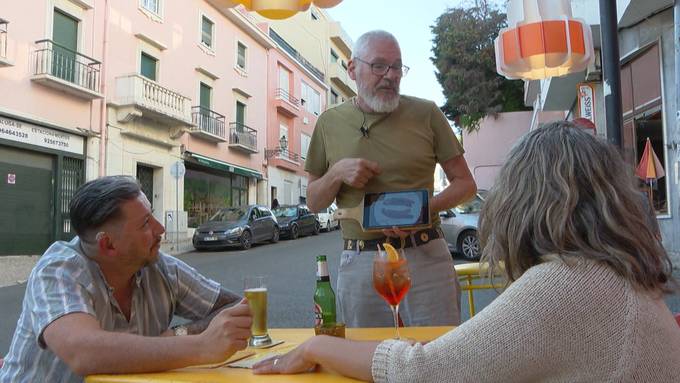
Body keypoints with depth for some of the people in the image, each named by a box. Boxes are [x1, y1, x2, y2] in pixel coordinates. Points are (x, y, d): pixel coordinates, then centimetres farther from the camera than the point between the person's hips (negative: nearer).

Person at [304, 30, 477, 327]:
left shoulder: (425, 113, 2)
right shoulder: (330, 122, 7)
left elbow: (465, 184, 4)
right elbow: (313, 202, 11)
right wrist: (336, 173, -10)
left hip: (425, 257, -1)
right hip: (358, 264, 1)